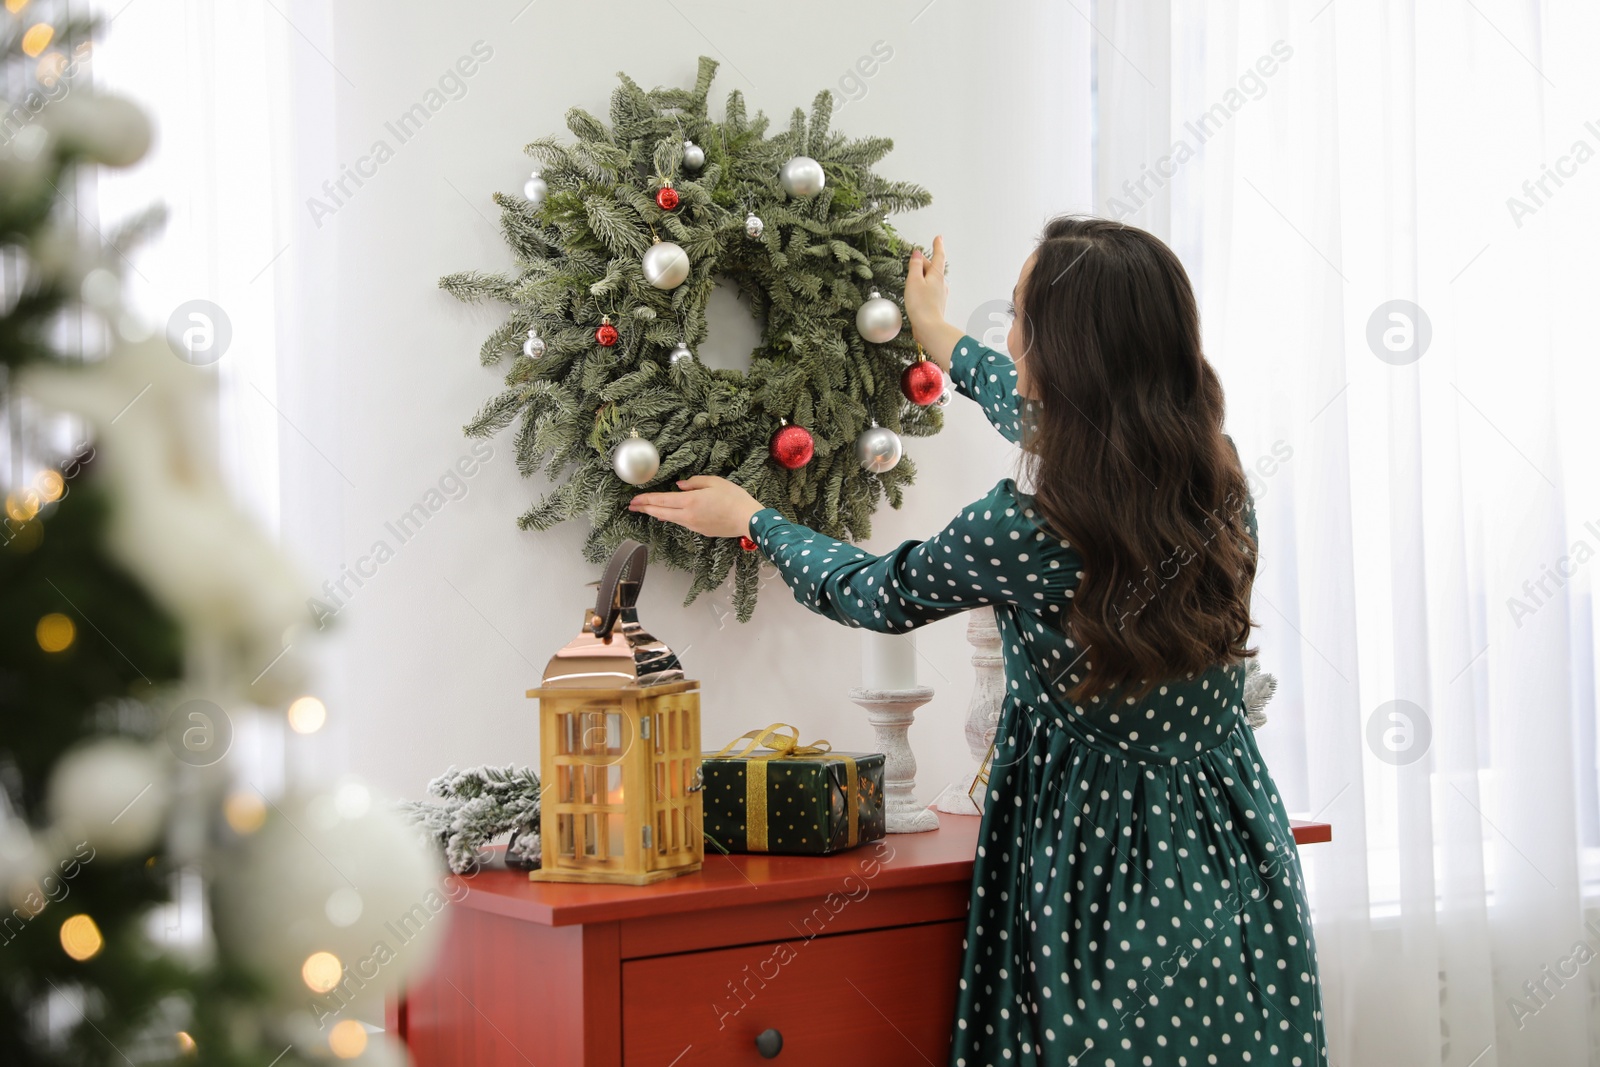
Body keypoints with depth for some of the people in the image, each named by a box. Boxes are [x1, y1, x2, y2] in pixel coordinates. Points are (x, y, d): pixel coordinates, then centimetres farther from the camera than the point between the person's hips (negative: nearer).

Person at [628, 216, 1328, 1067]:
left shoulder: (1021, 531, -23)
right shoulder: (1218, 471, -5)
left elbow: (878, 595, -1)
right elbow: (1059, 422, 17)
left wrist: (749, 519, 17)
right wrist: (943, 341, 34)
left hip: (1109, 886, -6)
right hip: (1232, 864, 6)